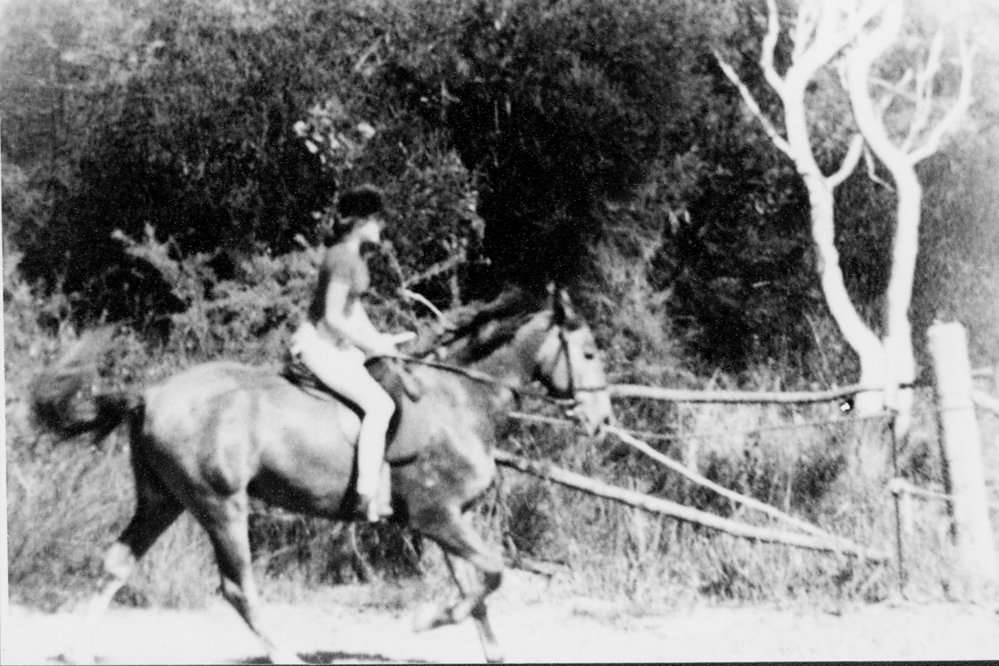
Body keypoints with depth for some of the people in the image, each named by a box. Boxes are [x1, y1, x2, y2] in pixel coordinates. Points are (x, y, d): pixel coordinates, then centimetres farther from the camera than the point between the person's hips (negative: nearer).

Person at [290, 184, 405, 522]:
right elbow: (333, 317, -23)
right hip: (319, 345, -11)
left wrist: (378, 339, 14)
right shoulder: (342, 257, -19)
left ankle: (383, 487, 13)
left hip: (337, 345, 11)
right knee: (378, 405, -23)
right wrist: (370, 346, -15)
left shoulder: (354, 257, 12)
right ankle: (368, 497, -26)